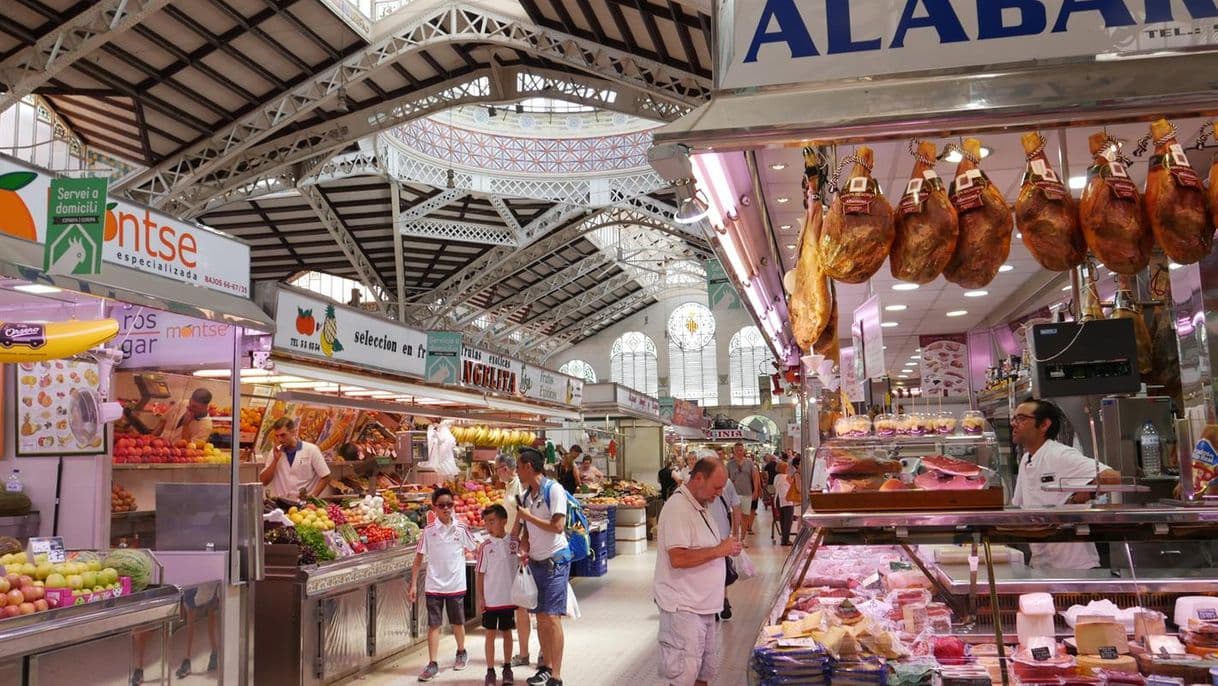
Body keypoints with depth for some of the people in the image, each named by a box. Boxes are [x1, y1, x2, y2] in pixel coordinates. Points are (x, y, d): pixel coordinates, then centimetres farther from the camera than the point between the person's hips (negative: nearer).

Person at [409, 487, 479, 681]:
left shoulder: (461, 528, -5)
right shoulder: (429, 530, -6)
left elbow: (475, 550, 4)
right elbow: (419, 557, -1)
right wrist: (413, 584, -3)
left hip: (456, 584, 1)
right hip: (434, 585, 0)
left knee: (458, 622, 15)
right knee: (433, 625, 2)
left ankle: (461, 653, 37)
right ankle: (432, 664, 8)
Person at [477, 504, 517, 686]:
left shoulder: (513, 542, -3)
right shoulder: (485, 546, -6)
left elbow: (520, 568, 7)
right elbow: (481, 574, -2)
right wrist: (480, 598, -4)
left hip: (509, 598, 1)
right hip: (490, 599, -1)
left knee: (507, 632, 11)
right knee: (491, 633, 5)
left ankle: (507, 668, 23)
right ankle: (490, 671, 14)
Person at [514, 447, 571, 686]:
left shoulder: (553, 489, -13)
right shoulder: (525, 496, 8)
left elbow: (558, 526, -21)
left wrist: (528, 516, -14)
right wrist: (523, 543, -4)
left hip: (555, 560, -7)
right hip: (535, 561, 7)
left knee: (551, 617, -9)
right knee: (540, 616, 11)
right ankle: (546, 666, 22)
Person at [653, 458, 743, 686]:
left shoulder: (699, 506, 13)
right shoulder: (677, 508, -19)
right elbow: (678, 558, -26)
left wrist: (726, 547, 5)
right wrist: (719, 550, -20)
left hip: (703, 604, 10)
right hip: (683, 607, -10)